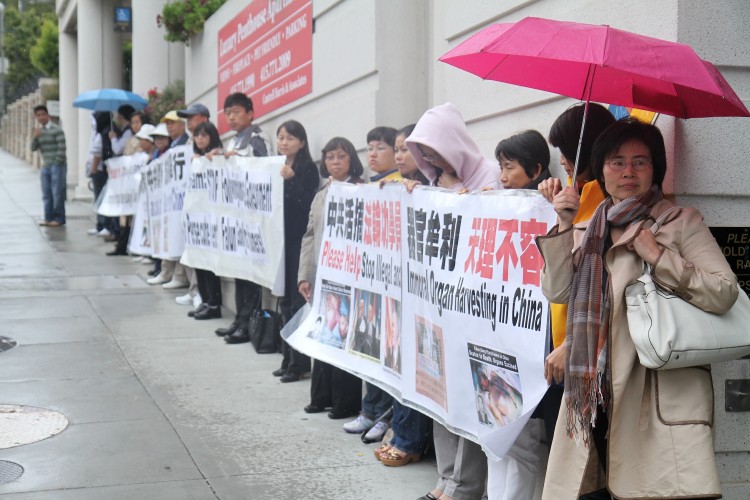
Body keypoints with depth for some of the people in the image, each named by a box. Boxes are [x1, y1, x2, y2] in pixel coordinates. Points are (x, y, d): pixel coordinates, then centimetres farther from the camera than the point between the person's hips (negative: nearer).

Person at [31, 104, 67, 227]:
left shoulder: (56, 130, -8)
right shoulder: (38, 131, 12)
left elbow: (62, 148, -12)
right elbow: (33, 148, 7)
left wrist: (57, 164, -14)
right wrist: (35, 137, -11)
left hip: (57, 166, -7)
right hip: (45, 166, 7)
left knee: (57, 194, -5)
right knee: (46, 194, 7)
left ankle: (59, 219, 2)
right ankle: (49, 218, 13)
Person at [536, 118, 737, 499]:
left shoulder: (681, 222, 6)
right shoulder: (586, 231, 19)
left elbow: (725, 293, -7)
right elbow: (556, 292, 4)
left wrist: (658, 256, -11)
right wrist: (564, 226, -2)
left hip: (662, 393, -3)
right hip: (595, 391, 4)